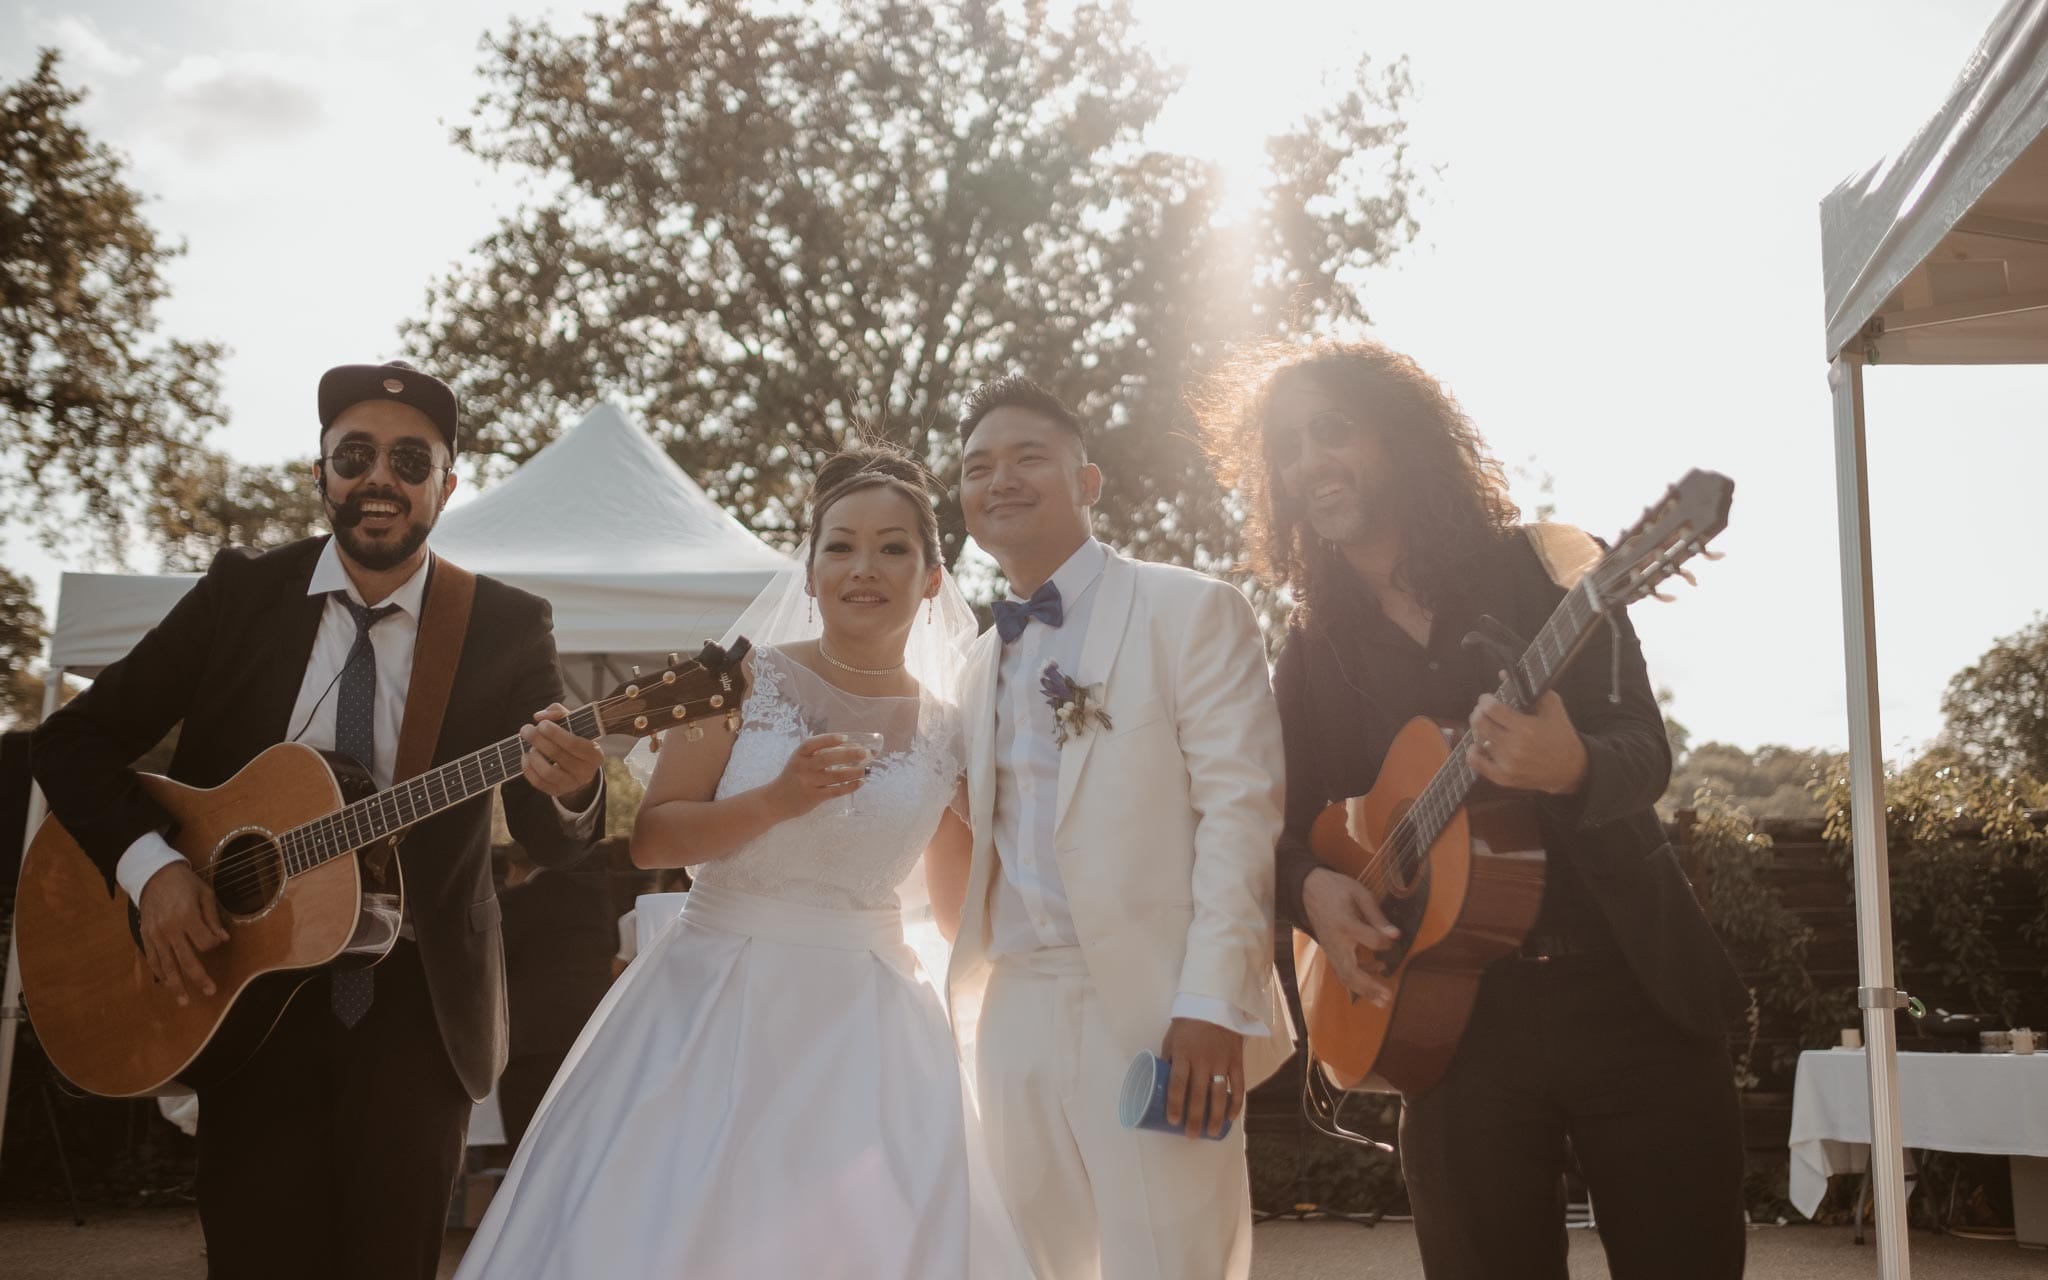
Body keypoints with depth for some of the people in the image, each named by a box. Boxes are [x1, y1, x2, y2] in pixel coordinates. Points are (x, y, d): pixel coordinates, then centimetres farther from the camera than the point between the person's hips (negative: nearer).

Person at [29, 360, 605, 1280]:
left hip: (417, 1006, 0)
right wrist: (149, 862, -16)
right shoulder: (241, 594, 0)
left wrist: (571, 789, -31)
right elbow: (76, 738, 1)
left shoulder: (505, 627, -4)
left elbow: (550, 841, -7)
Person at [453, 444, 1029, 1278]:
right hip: (714, 1006, -1)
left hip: (863, 1030, 2)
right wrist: (777, 801, -18)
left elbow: (962, 907, 14)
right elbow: (650, 840, -7)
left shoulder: (949, 733, 3)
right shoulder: (743, 678, -3)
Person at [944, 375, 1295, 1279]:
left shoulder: (1190, 611, -1)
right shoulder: (984, 661, 19)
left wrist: (1213, 1003, -18)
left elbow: (1241, 806, -10)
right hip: (1015, 1012, 6)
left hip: (1152, 1007, -6)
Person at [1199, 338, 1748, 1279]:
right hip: (1453, 1023, 2)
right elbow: (1284, 827, 11)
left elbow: (1646, 753, -8)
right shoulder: (1311, 655, 8)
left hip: (1633, 996, -1)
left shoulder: (1544, 566, 0)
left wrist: (1570, 768, -31)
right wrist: (1312, 887, -12)